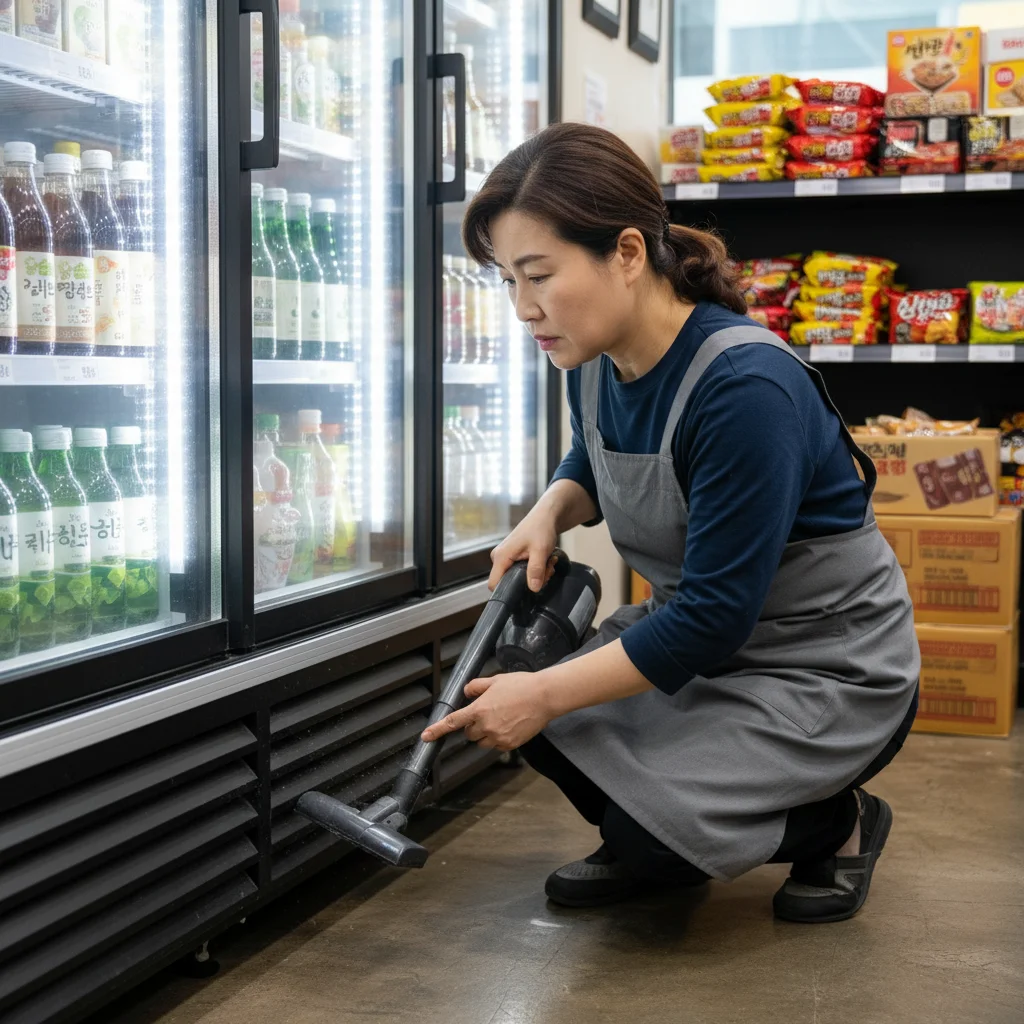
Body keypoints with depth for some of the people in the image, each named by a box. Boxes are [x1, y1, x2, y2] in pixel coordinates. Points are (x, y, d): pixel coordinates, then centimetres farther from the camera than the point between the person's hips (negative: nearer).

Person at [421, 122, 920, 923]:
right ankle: (640, 848, 15)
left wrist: (546, 696, -25)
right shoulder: (597, 360, -6)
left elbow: (713, 616, -29)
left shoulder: (746, 385, -32)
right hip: (702, 631, 8)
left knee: (652, 826, -21)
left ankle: (839, 824, 6)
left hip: (829, 669, -8)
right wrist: (550, 512, -5)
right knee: (501, 703, -9)